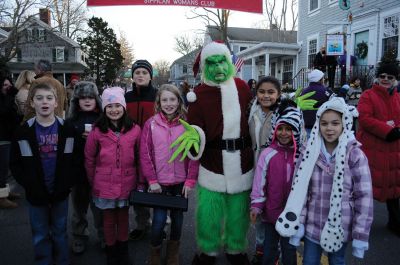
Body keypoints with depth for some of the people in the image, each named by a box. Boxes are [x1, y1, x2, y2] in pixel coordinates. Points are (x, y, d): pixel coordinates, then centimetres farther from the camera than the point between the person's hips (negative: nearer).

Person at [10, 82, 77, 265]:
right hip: (36, 194, 0)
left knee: (60, 232, 15)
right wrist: (29, 185, -10)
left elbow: (74, 160, -2)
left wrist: (67, 184, -11)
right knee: (40, 235, 13)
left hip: (60, 192, 0)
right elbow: (15, 164, -1)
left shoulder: (67, 129, -4)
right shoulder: (24, 131, -4)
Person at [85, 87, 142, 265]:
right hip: (104, 186, -1)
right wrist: (93, 183, 4)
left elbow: (140, 158, 0)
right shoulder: (97, 132, -8)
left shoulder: (135, 130, -5)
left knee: (123, 218, 17)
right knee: (109, 220, 15)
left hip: (127, 185, 1)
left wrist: (140, 182, 2)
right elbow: (89, 159, 0)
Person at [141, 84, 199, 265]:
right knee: (159, 220, -2)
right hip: (159, 182, -1)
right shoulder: (151, 124, -3)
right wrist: (152, 180, -9)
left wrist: (190, 180, -8)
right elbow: (145, 154, -4)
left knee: (177, 218, 13)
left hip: (181, 182, 1)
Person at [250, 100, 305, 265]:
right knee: (269, 248, 18)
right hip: (271, 212, 0)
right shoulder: (268, 154, -10)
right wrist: (256, 206, -7)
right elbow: (259, 182, -6)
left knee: (290, 249, 17)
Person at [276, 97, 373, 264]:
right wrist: (298, 223, -6)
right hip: (312, 226, 2)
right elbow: (299, 190, -3)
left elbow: (364, 196, -10)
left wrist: (360, 235, -9)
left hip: (340, 227, -1)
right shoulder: (309, 152, -5)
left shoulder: (355, 155, -11)